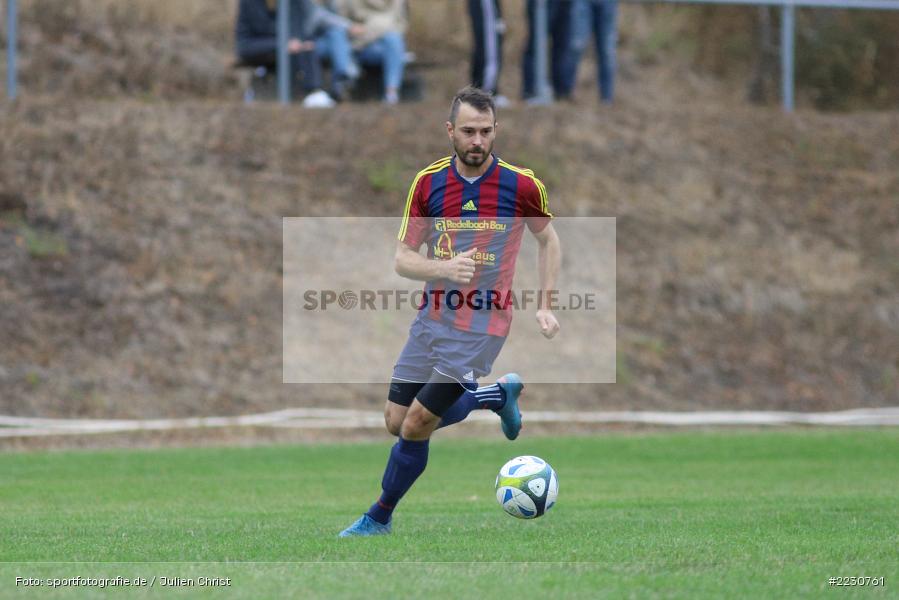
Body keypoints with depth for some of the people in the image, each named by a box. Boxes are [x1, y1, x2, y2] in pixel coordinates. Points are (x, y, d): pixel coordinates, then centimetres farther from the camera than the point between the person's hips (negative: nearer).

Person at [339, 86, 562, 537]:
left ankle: (380, 518, 15)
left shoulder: (521, 185, -10)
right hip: (432, 315, 4)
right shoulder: (428, 182, -4)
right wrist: (446, 267, -22)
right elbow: (403, 259, -2)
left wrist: (544, 307, 2)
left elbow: (547, 240, 9)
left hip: (482, 323, -4)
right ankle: (498, 394, 29)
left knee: (417, 426, -7)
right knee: (396, 421, 8)